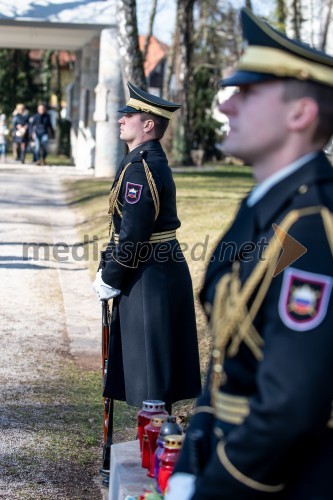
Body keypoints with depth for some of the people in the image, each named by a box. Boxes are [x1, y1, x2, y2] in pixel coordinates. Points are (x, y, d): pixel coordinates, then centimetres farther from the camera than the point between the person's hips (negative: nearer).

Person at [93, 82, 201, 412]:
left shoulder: (139, 167, -19)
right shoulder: (155, 162, 14)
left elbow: (132, 233, -21)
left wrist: (109, 280, -10)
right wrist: (109, 271, 16)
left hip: (149, 277, -10)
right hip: (164, 270, 10)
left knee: (149, 364, -2)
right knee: (157, 363, 17)